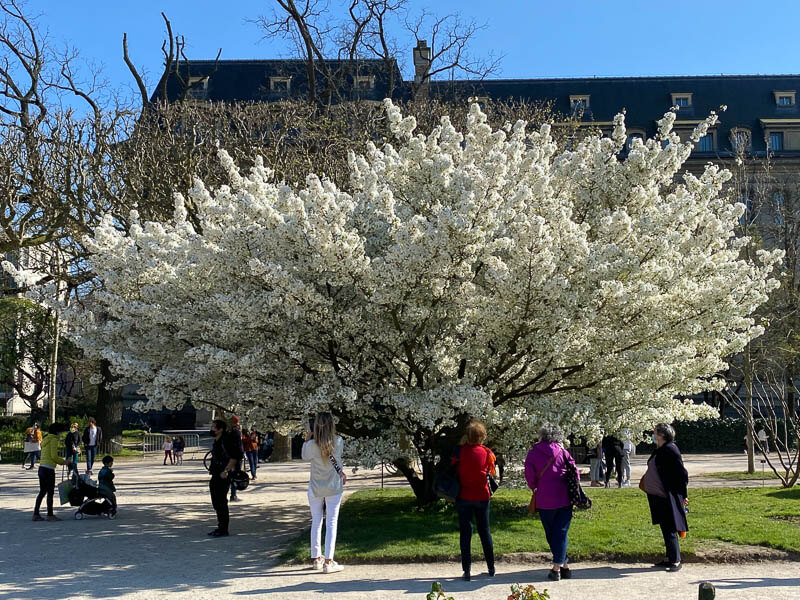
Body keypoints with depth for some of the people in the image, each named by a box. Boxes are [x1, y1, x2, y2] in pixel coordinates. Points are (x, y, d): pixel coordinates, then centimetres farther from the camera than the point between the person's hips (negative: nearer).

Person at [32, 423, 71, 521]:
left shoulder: (45, 439, 19)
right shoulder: (54, 439, -8)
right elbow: (54, 456, -15)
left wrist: (62, 461, 17)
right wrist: (64, 462, -1)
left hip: (41, 468, 9)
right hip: (48, 469, -9)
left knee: (42, 492, 14)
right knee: (50, 493, -2)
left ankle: (36, 514, 14)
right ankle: (50, 515, 1)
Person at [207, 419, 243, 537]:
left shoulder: (226, 440, -16)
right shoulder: (216, 441, 13)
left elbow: (234, 456, -23)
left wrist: (226, 471, -23)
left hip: (223, 476, -10)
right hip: (215, 475, 10)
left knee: (221, 502, -6)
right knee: (216, 502, 14)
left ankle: (223, 529, 1)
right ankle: (220, 527, 23)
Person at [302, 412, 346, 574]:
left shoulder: (311, 445, -16)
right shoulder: (338, 442, -13)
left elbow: (305, 457, 5)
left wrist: (307, 438, 8)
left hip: (315, 489, 1)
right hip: (334, 488, -1)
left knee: (316, 522, 14)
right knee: (331, 524, 3)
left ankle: (317, 559, 23)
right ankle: (328, 562, -1)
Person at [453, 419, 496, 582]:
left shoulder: (460, 451, -12)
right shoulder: (486, 452, -6)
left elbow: (454, 469, -6)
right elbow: (489, 471, 5)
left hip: (464, 496, -2)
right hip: (482, 496, 2)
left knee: (465, 533, 5)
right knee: (484, 531, 15)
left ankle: (467, 570, 2)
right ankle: (491, 568, 21)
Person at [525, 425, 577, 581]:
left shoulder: (533, 453, 1)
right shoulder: (562, 452, 4)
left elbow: (530, 476, -5)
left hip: (545, 500, -1)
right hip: (565, 499, 1)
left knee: (551, 534, 12)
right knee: (561, 533, 5)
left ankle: (563, 566, 13)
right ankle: (558, 567, 0)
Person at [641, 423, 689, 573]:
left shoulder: (671, 450, -17)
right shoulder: (659, 450, 11)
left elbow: (681, 473, -16)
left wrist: (683, 495, -14)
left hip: (668, 497, -10)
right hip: (658, 496, 10)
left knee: (669, 529, -4)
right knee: (665, 528, 15)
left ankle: (676, 561, 3)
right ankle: (670, 558, 23)